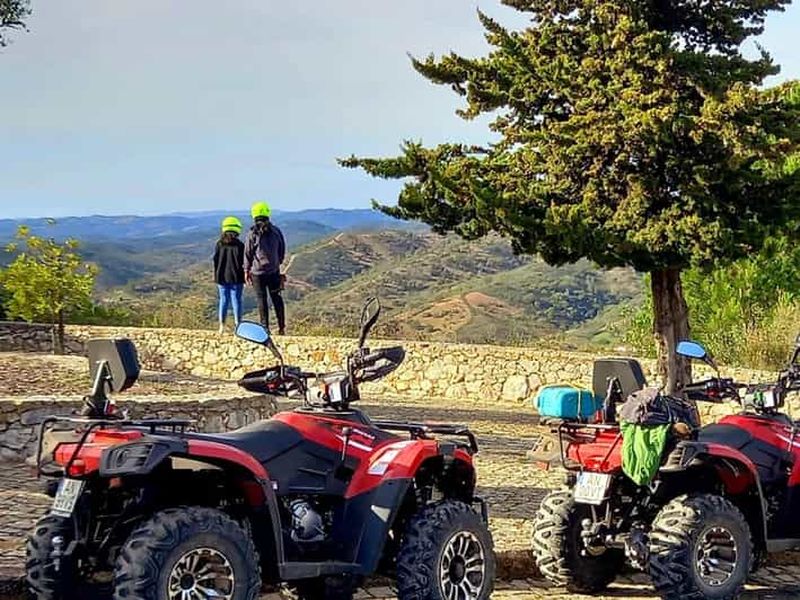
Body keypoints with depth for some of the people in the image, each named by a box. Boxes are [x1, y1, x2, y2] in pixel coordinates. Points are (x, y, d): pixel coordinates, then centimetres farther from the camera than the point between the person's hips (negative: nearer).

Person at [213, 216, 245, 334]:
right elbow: (242, 262, -7)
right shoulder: (239, 245, -9)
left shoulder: (219, 244, 0)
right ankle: (238, 325, 2)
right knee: (236, 300, 2)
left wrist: (216, 276, 13)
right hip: (236, 277, -3)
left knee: (223, 300, 11)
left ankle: (222, 326, 11)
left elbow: (215, 260, 4)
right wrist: (244, 277, 2)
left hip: (222, 277, 3)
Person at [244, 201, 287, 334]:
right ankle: (282, 328, 10)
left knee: (262, 300, 3)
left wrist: (246, 270, 6)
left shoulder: (252, 234, -10)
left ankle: (265, 327, 1)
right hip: (274, 271, 3)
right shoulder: (276, 231, 0)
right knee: (277, 299, 10)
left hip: (258, 272, -3)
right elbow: (282, 250, 10)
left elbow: (248, 253, -4)